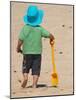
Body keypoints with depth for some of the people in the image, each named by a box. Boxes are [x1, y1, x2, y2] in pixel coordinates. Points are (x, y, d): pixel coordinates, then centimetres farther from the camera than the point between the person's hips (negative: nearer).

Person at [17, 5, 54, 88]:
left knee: (25, 68, 17)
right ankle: (34, 84, -1)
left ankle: (25, 77, -5)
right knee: (36, 70, 6)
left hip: (27, 52, 0)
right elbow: (50, 35, -9)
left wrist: (18, 48, 2)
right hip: (37, 52, 0)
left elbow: (20, 40, -15)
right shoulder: (40, 28, -6)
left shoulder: (25, 28, -10)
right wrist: (51, 39, 14)